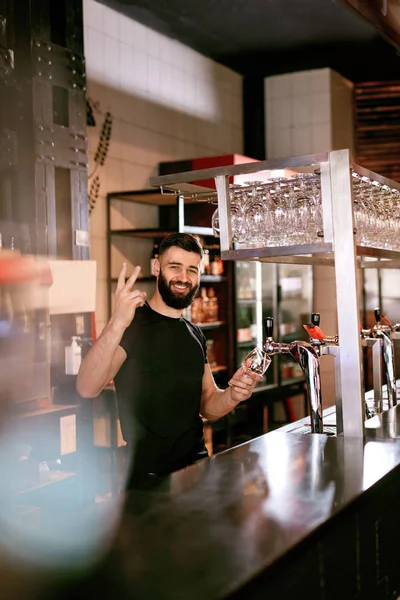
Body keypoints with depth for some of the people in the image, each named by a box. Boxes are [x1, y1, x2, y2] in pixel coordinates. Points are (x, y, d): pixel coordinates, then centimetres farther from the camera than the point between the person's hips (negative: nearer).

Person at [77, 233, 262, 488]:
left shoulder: (195, 333, 12)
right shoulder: (133, 324, -9)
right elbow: (87, 388, -26)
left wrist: (232, 395, -4)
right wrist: (116, 325, -41)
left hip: (198, 468, 6)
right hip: (148, 475, -6)